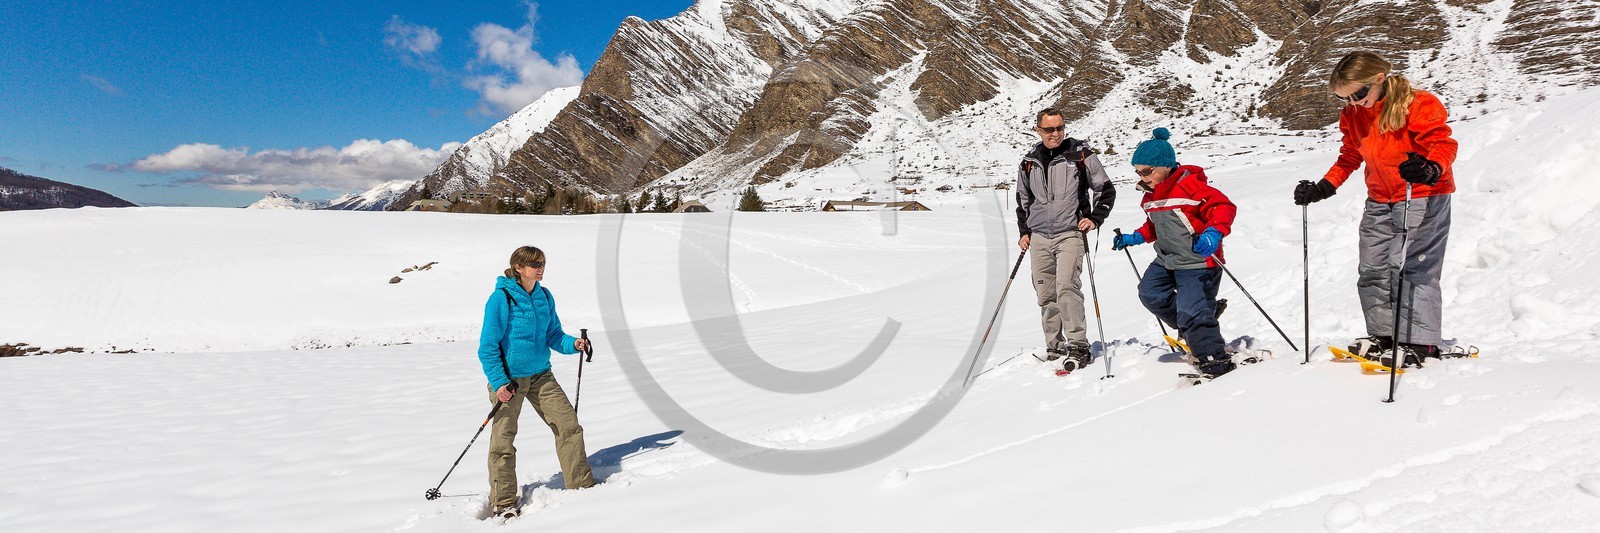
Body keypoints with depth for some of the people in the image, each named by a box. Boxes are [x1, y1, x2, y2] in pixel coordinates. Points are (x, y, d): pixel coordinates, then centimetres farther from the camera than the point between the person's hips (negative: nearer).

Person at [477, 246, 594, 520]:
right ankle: (503, 502, 16)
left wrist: (573, 344, -9)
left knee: (568, 424, 0)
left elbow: (553, 334, 11)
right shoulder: (501, 298, -14)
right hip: (508, 378, -5)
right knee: (503, 439, 3)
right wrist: (498, 382, -19)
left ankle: (581, 485, 12)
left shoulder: (544, 296, 4)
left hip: (540, 375, 6)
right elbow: (488, 345, -14)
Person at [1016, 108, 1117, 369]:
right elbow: (1023, 200, 24)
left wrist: (1094, 218, -5)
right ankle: (1054, 347, 14)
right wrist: (1024, 231, 16)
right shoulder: (1029, 163, 11)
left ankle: (1078, 346, -14)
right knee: (1045, 294, 4)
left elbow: (1106, 189, 7)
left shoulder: (1080, 155, 0)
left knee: (1067, 286, -19)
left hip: (1070, 233, -4)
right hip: (1039, 237, 4)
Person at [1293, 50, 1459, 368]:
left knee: (1410, 264, -15)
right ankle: (1384, 334, 16)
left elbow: (1443, 143, -20)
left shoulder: (1419, 106, -16)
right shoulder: (1353, 115, 4)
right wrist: (1325, 186, 5)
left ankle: (1419, 341, -10)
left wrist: (1430, 169, -41)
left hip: (1423, 196, -8)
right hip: (1380, 200, 8)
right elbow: (1350, 157, 16)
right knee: (1372, 268, 7)